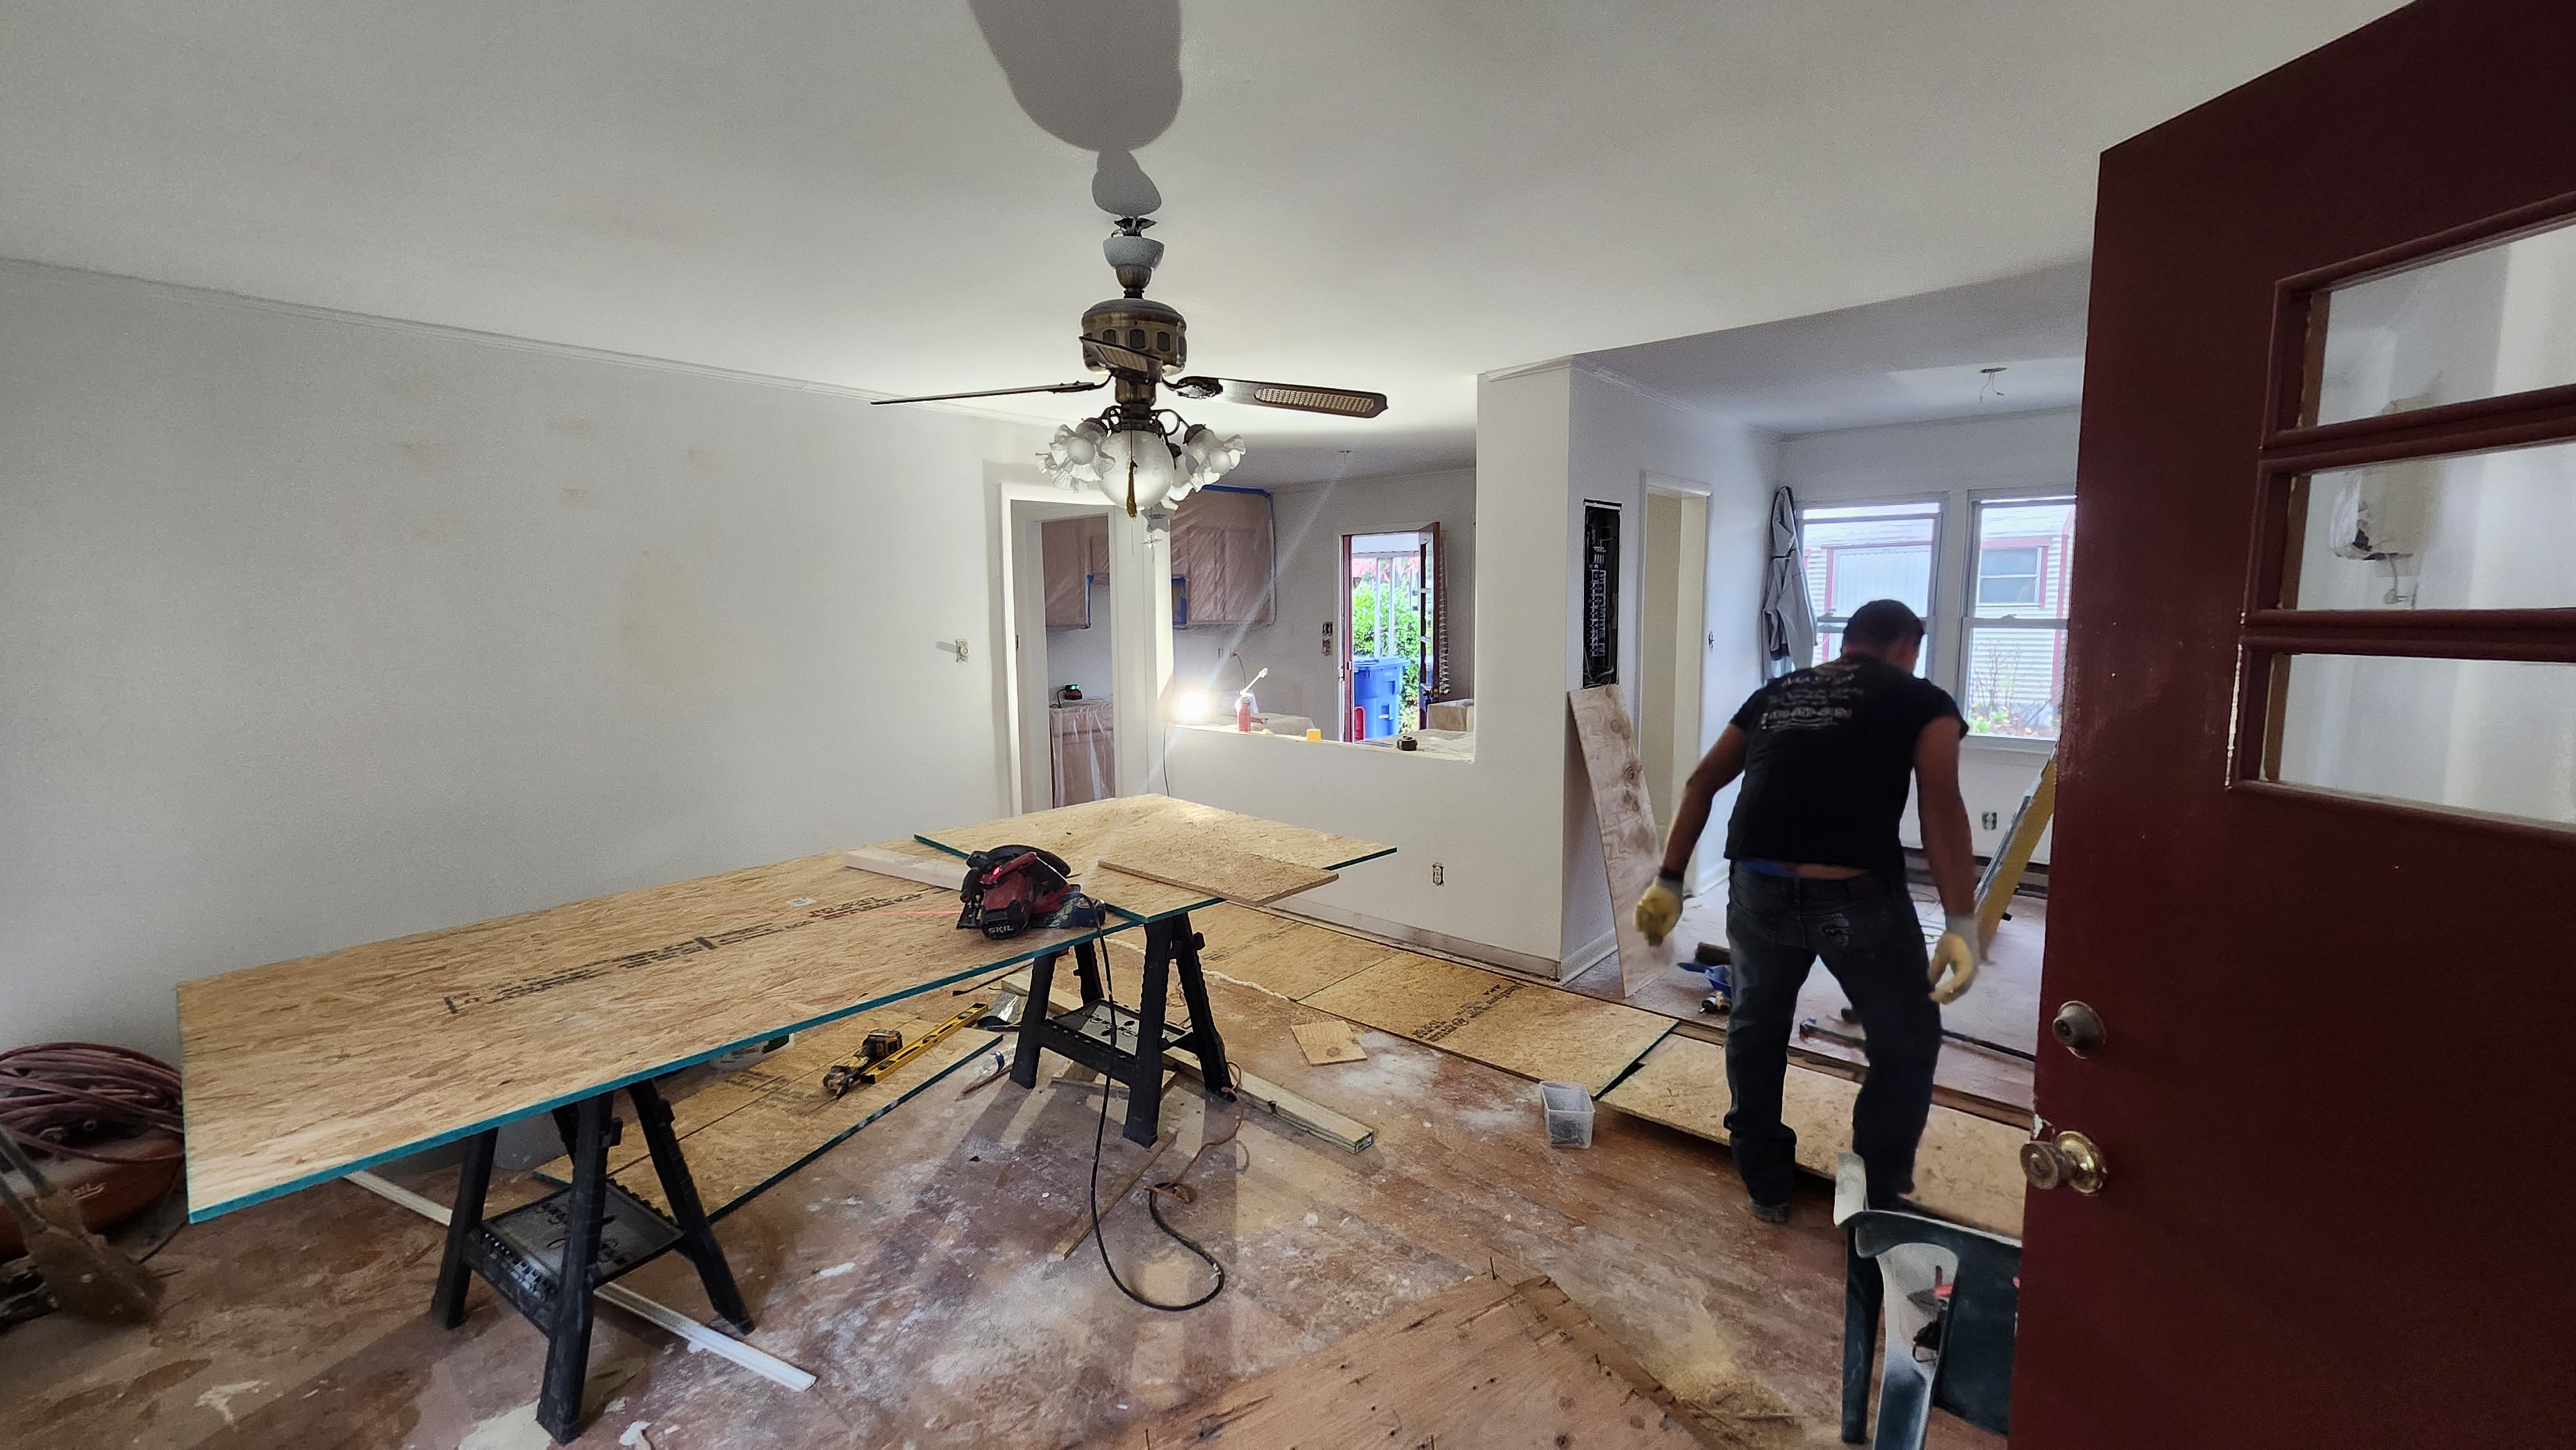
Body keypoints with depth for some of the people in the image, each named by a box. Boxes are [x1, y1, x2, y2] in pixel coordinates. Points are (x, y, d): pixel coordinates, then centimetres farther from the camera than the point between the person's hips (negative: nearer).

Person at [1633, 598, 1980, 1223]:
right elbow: (1941, 805, -5)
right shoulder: (1922, 699, 10)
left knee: (1756, 1028, 25)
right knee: (1905, 1042, 23)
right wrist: (1962, 925, -9)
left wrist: (1669, 881, 20)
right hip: (1856, 895, -3)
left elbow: (1703, 782, 18)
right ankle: (1879, 1198, 34)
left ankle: (1765, 1185, 37)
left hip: (1759, 887, 4)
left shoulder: (1776, 692, 21)